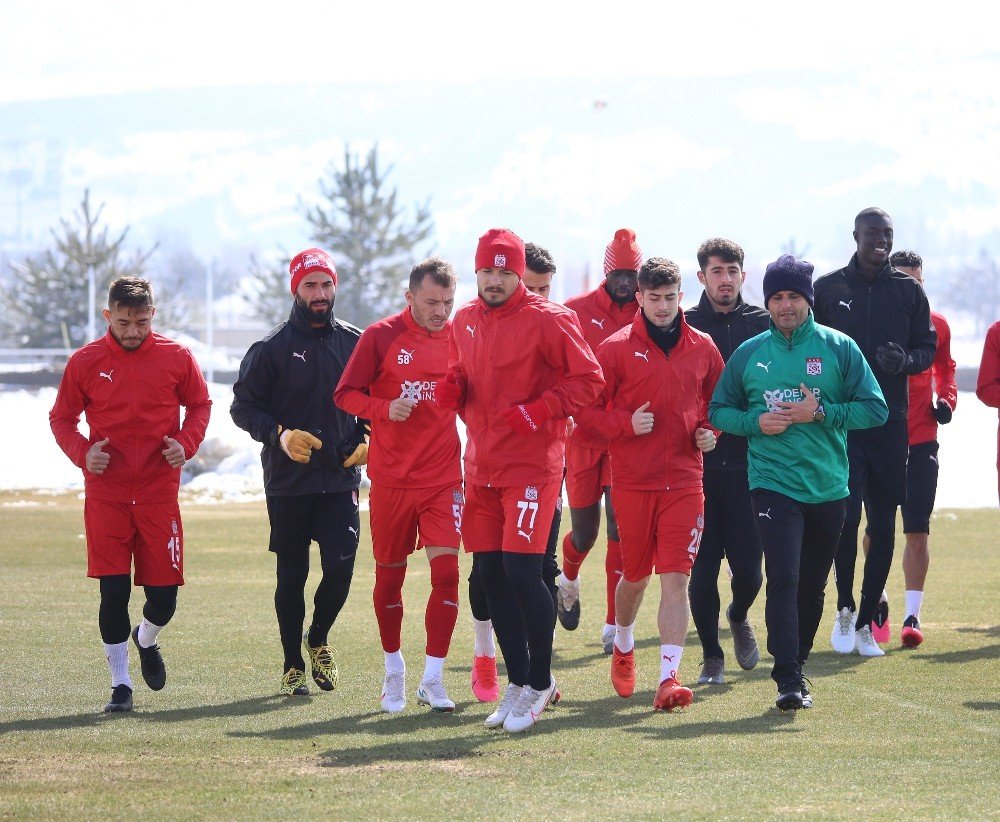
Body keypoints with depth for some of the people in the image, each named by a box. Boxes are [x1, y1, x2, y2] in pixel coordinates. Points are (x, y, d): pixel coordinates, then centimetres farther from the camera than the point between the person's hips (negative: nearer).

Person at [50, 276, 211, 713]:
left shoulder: (176, 358, 1)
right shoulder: (85, 362, -1)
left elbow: (200, 404, 13)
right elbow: (62, 417, 7)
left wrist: (186, 443, -6)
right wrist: (83, 452, -12)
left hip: (160, 493, 1)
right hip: (105, 494, -1)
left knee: (164, 592, 2)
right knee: (113, 591, -5)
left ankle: (146, 640, 37)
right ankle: (120, 684, 8)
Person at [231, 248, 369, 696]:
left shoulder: (356, 342, 8)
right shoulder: (272, 348, -2)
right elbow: (243, 406, -1)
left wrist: (366, 439, 0)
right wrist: (280, 435, -17)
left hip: (341, 479, 2)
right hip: (288, 483, -2)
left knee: (341, 567, -8)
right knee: (291, 575, 5)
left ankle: (318, 639, 21)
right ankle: (293, 665, 18)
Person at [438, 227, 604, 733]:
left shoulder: (548, 320, -8)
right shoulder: (464, 321, 12)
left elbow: (588, 379, -8)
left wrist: (539, 410, -18)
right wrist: (452, 390, 2)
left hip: (532, 464, -7)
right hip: (481, 464, 7)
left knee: (522, 568, -13)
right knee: (489, 572, 7)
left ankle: (540, 680, 3)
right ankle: (518, 682, 18)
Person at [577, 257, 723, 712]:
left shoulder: (703, 348, 7)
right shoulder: (616, 348, -2)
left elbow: (717, 401, 21)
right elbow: (585, 409, -1)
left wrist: (709, 431, 2)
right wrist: (626, 422, -16)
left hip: (684, 481, 1)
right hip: (632, 482, -1)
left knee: (676, 578, -10)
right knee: (635, 574, 12)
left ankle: (669, 677, -14)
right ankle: (623, 647, 42)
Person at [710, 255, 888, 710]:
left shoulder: (839, 348, 2)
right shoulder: (748, 354, 5)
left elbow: (875, 409, -1)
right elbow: (719, 411, 11)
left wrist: (822, 413, -14)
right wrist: (755, 422, -8)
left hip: (828, 488, 1)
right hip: (772, 483, -1)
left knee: (812, 585, 12)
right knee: (783, 579, -15)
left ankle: (797, 660, 29)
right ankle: (788, 677, -17)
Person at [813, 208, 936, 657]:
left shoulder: (909, 291, 8)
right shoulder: (828, 288, 4)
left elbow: (927, 349, 12)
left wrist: (906, 360, -10)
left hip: (891, 422, 2)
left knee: (883, 526, 4)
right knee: (846, 515, -13)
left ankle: (866, 621, 14)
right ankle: (845, 608, 7)